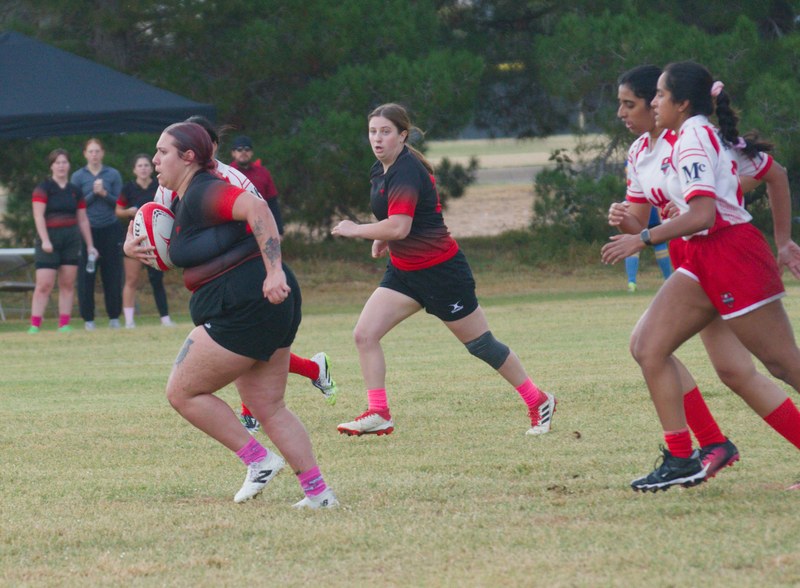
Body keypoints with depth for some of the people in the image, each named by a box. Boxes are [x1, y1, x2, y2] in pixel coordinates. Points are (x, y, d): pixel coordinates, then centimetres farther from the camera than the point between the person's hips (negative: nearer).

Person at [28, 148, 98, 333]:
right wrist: (44, 240, -20)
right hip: (49, 240, -4)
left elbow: (83, 220, 16)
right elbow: (38, 215, -10)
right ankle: (34, 325, -10)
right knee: (44, 285, -10)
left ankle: (64, 325, 6)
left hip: (71, 241, 4)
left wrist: (90, 245, 12)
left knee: (68, 284, 3)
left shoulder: (75, 191, 12)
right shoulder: (43, 188, -2)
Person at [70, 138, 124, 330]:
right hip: (87, 231, -1)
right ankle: (88, 319, 3)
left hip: (110, 230, 1)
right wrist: (93, 194, -13)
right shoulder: (78, 176, 5)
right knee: (86, 276, -3)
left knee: (113, 275, 1)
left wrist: (104, 194, -13)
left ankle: (114, 317, 9)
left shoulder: (113, 175, 6)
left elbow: (120, 202, 3)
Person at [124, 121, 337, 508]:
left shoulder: (202, 193, -13)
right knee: (269, 409, 12)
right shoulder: (182, 200, 18)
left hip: (243, 308, -11)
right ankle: (318, 493, 8)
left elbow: (256, 208, -29)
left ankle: (258, 460, 1)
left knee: (182, 392, -2)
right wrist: (132, 247, 8)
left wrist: (274, 271, -35)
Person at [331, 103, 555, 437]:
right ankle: (378, 415, -4)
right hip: (404, 271, 9)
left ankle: (539, 402, 18)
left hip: (441, 270, -9)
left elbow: (398, 227, -33)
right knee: (365, 334, -6)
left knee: (480, 344, 3)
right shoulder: (381, 170, 6)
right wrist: (382, 238, 7)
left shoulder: (405, 172, -22)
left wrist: (355, 230, -21)